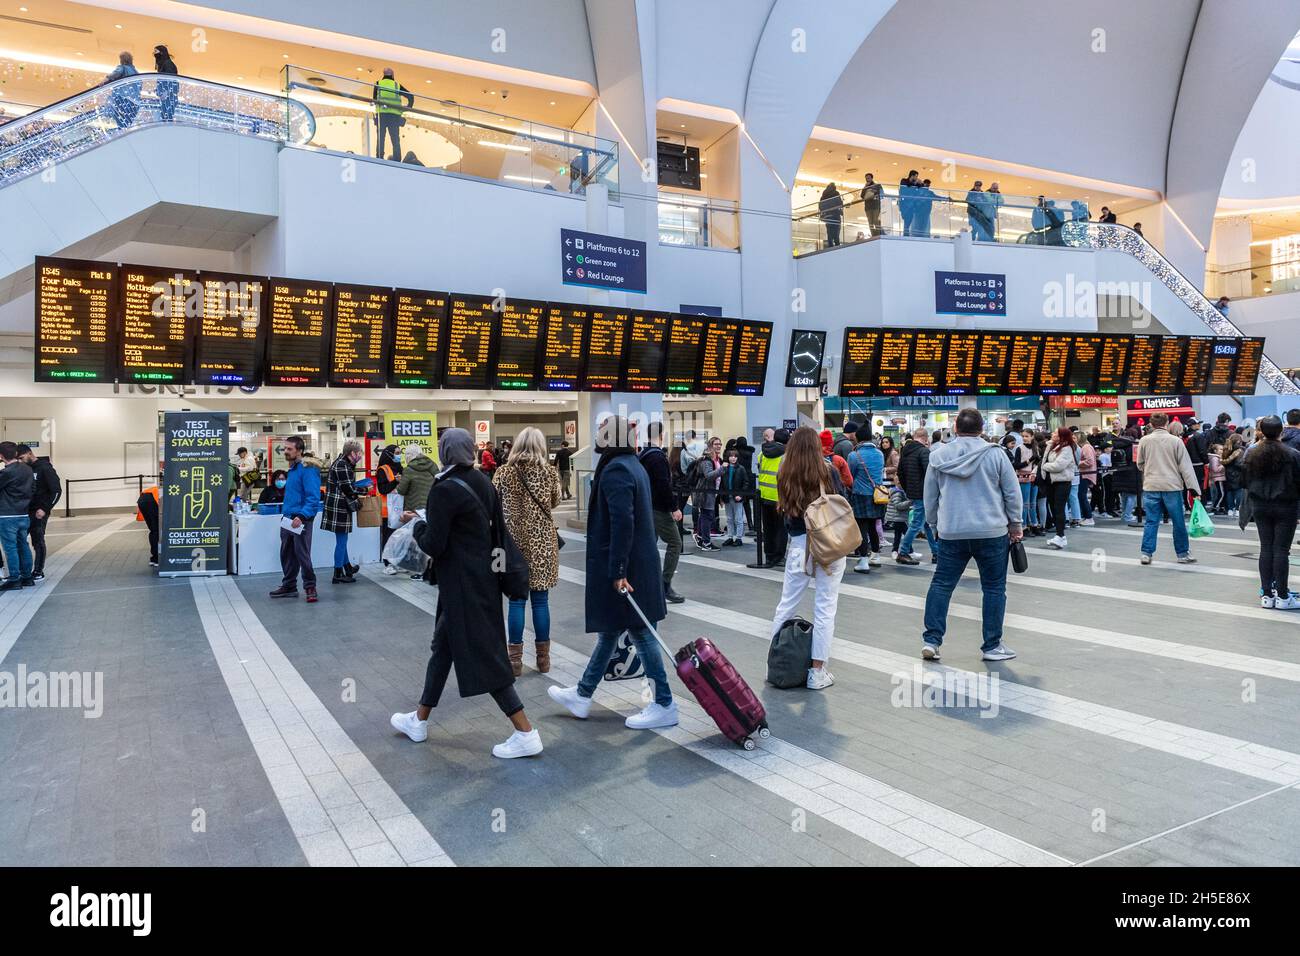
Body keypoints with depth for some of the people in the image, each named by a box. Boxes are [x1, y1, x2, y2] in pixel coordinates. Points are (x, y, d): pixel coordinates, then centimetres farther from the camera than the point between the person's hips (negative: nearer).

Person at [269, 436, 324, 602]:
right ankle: (289, 586, 25)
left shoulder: (308, 469, -15)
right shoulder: (292, 468, 15)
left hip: (301, 520, -9)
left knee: (302, 554, -5)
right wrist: (285, 512, 17)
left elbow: (313, 497, -22)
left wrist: (302, 516, -30)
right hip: (288, 518, 9)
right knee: (286, 554, 14)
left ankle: (310, 587, 6)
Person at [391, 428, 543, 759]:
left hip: (461, 584, -9)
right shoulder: (483, 483, 4)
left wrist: (417, 524, 1)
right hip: (484, 576, 9)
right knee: (443, 647, 20)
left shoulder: (444, 490, -18)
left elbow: (433, 545, -16)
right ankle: (419, 720, 34)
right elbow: (498, 529, 9)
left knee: (481, 655, -3)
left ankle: (526, 733, -1)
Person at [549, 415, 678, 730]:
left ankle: (665, 705, 8)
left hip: (623, 565, -10)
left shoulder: (614, 471, -18)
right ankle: (583, 695, 30)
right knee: (609, 629, 17)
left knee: (640, 632, -1)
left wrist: (617, 571, -24)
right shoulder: (634, 466, 13)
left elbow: (622, 523, -25)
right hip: (641, 561, 10)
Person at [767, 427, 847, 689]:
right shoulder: (828, 471, -5)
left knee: (786, 604, 13)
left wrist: (793, 535, 11)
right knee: (825, 608, 3)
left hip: (799, 544, 2)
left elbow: (785, 512, 1)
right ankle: (817, 672, 6)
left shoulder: (785, 475, -1)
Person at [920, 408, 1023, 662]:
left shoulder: (938, 456, 3)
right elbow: (1012, 493, 0)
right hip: (992, 532, -2)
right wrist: (1015, 523, 12)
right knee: (994, 588, 8)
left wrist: (935, 523, 23)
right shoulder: (994, 454, -4)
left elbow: (929, 497, 10)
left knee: (941, 584, 10)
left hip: (951, 533, 2)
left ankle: (931, 640, 5)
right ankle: (992, 646, 13)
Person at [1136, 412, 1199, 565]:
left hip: (1151, 486, 2)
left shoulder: (1144, 441, 0)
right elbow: (1186, 466, -4)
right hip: (1172, 486, -1)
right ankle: (1183, 554, 17)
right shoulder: (1175, 441, -4)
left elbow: (1140, 464, 10)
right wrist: (1193, 488, -4)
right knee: (1179, 522, 9)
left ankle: (1146, 553, 2)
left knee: (1151, 521, 6)